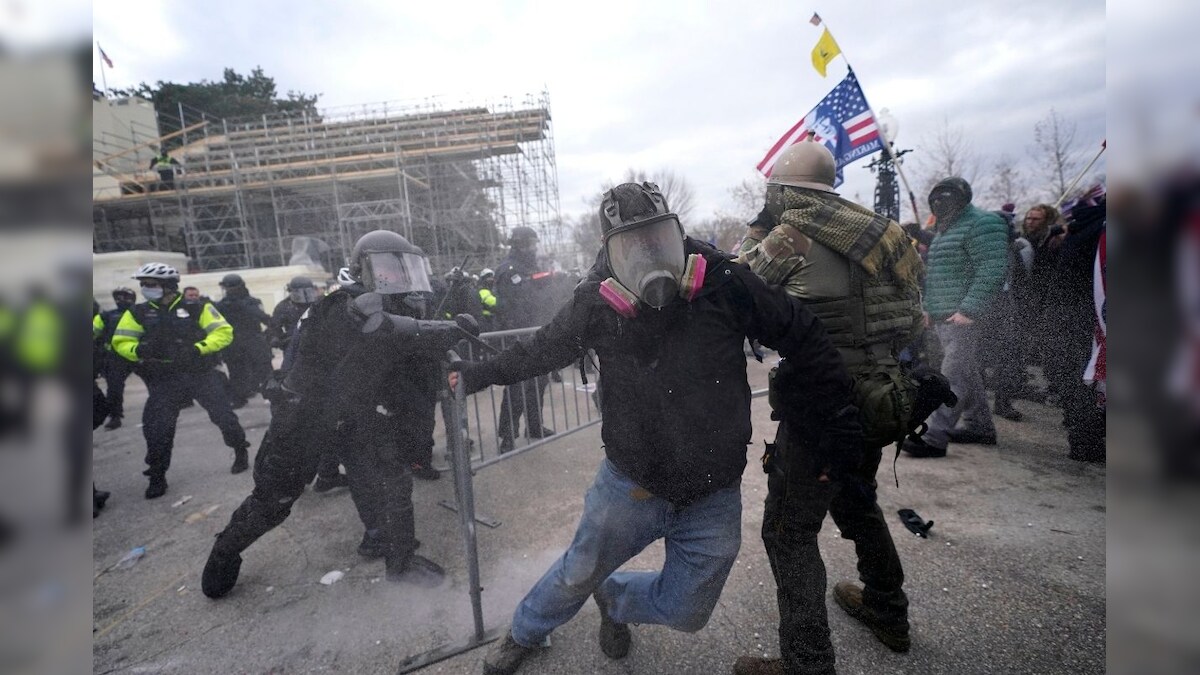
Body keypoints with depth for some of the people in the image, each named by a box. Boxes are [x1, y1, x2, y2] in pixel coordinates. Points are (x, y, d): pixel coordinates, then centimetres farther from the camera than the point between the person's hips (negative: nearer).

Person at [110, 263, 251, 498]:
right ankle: (157, 476, 16)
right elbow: (120, 342, 6)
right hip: (164, 380, 2)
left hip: (202, 374, -2)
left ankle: (241, 452, 23)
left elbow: (223, 332, -9)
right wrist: (139, 350, -16)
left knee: (223, 416, 1)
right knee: (157, 428, 0)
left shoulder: (197, 308, -5)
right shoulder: (139, 312, 5)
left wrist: (197, 348, -23)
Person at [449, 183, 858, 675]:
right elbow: (544, 348, 4)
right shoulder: (596, 303, -15)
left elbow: (802, 337, -6)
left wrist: (837, 413, -2)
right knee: (579, 574, 20)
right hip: (630, 482, 0)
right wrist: (483, 373, 10)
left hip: (713, 498, 1)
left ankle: (613, 600, 49)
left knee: (685, 613, 16)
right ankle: (525, 633, 53)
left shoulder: (723, 284, -18)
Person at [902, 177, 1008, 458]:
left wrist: (969, 310, -24)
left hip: (966, 318, -10)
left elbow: (992, 270, -20)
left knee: (954, 377, -10)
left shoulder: (981, 224, -10)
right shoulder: (946, 229, 20)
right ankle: (981, 428, 28)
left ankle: (935, 438, -11)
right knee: (967, 374, 16)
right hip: (943, 317, 10)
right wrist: (929, 307, 18)